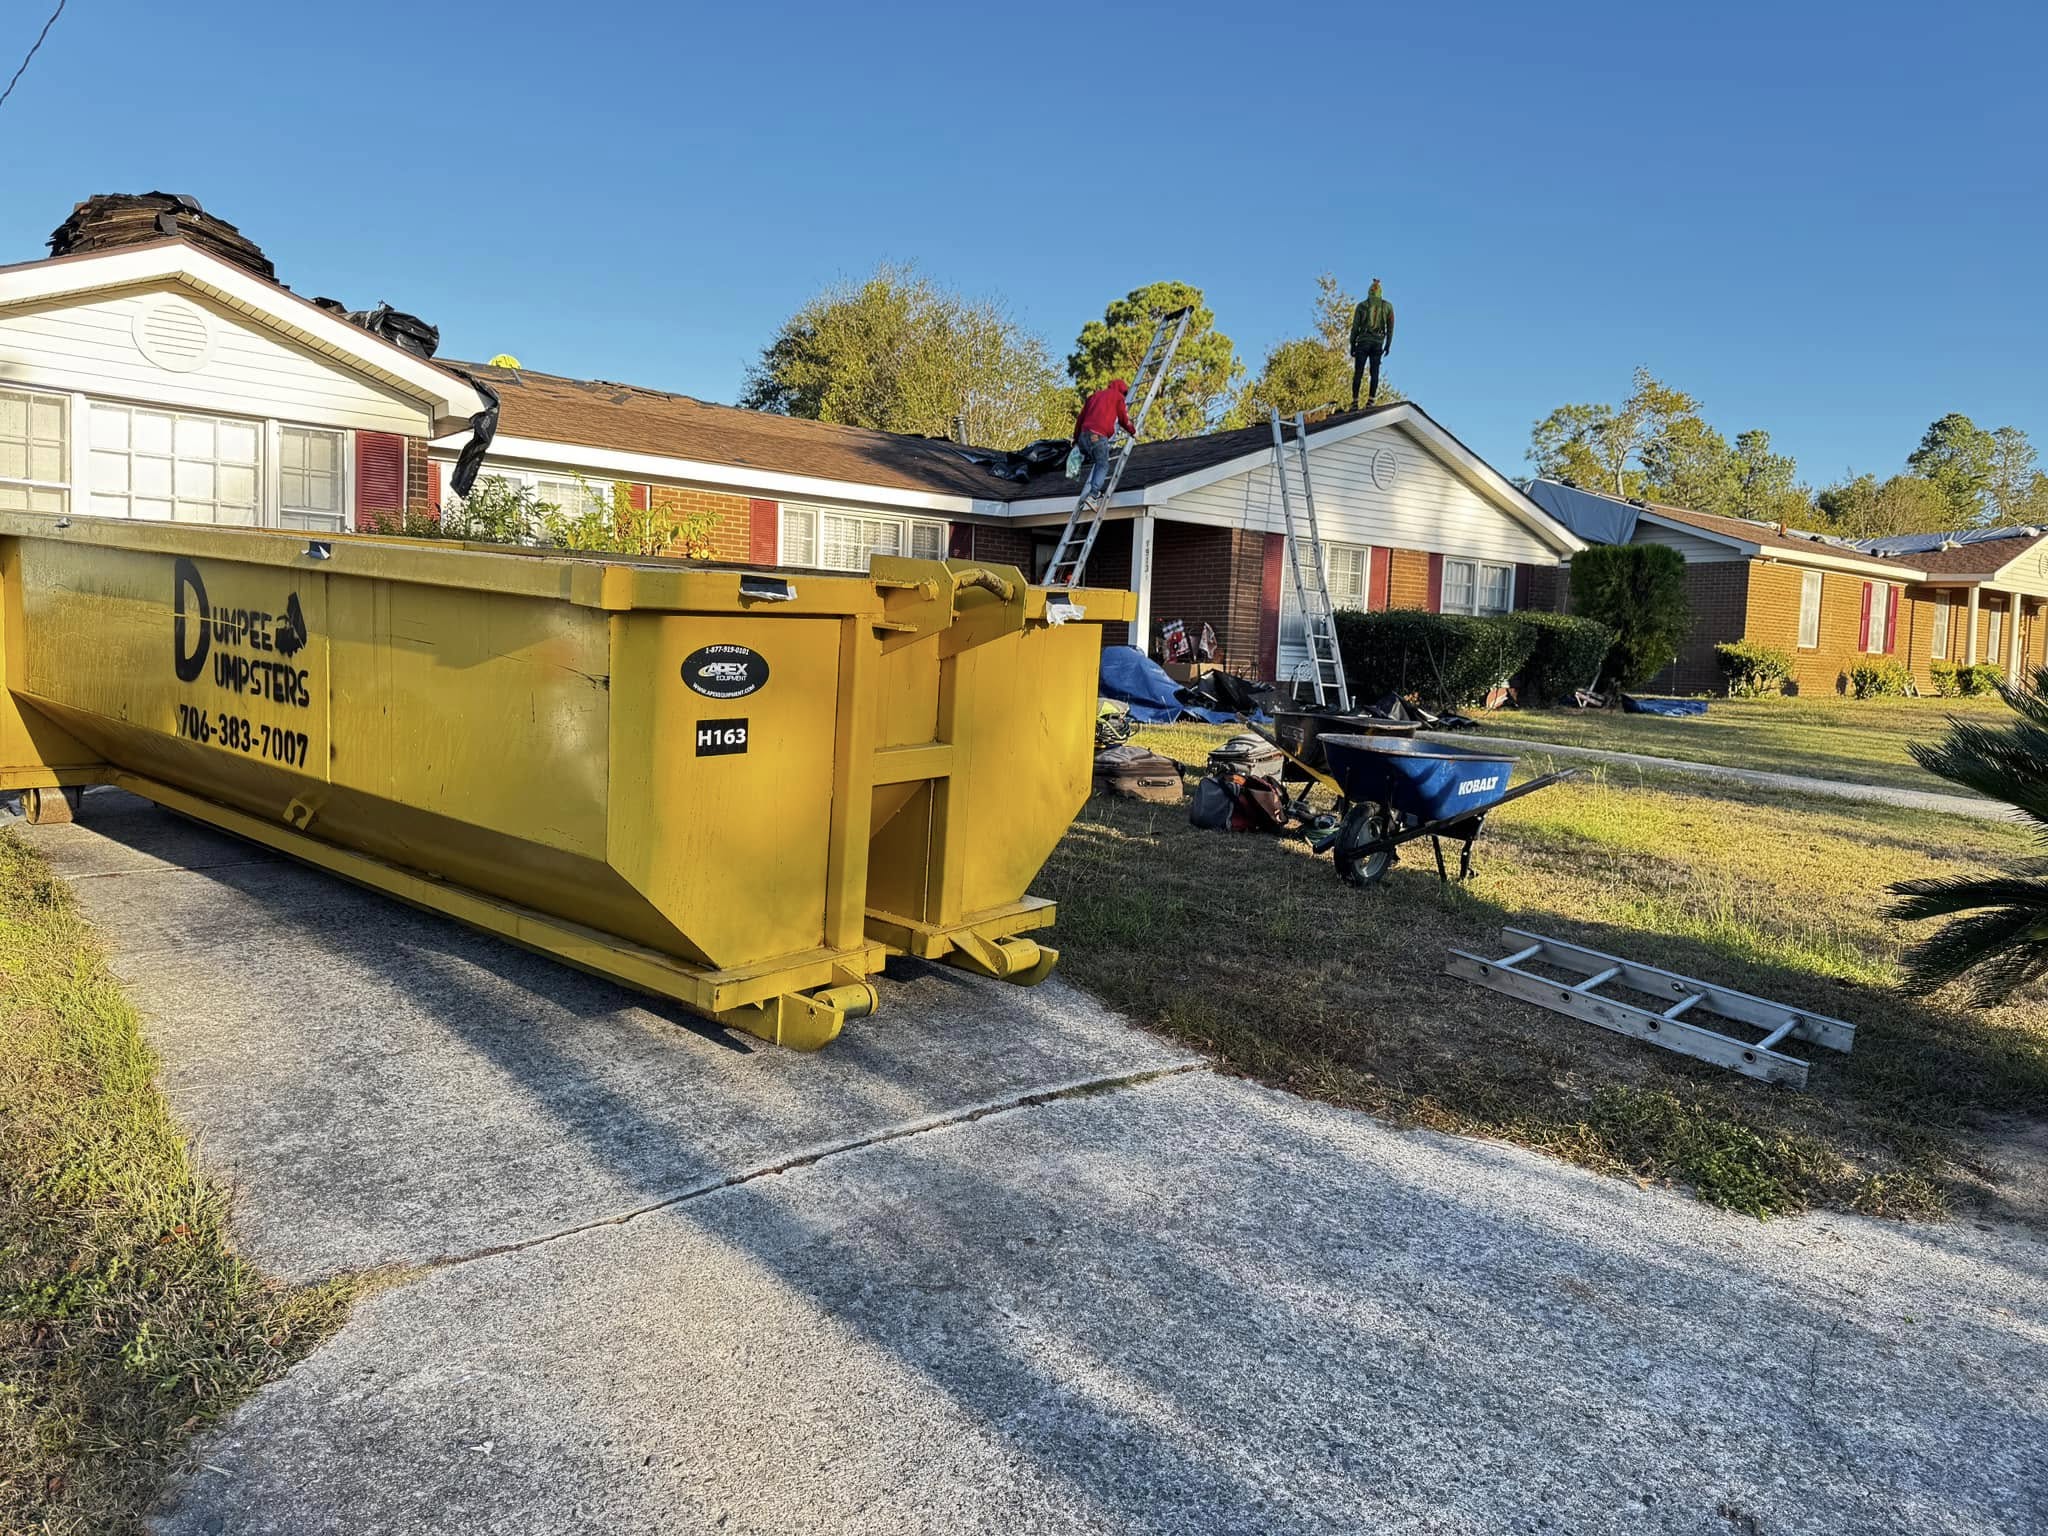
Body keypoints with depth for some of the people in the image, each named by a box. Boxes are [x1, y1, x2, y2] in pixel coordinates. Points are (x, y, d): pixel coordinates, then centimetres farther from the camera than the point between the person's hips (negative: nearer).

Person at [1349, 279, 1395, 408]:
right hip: (1378, 342, 1)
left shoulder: (1361, 305, 5)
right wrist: (1388, 345, 10)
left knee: (1358, 372, -2)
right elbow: (1390, 327, 6)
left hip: (1363, 341, -1)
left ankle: (1355, 403, -9)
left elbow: (1355, 326, 2)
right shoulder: (1387, 306, 10)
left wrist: (1352, 345, 5)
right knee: (1374, 373, 0)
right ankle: (1371, 402, -11)